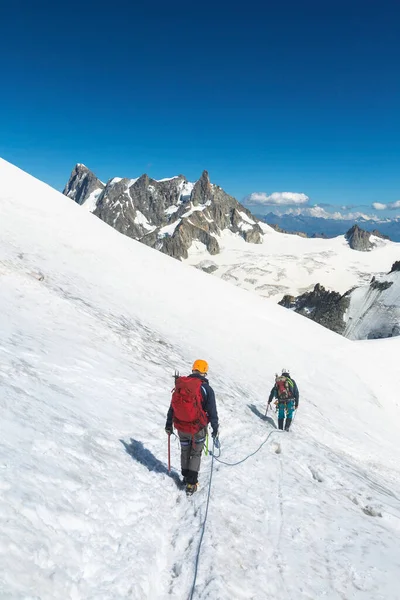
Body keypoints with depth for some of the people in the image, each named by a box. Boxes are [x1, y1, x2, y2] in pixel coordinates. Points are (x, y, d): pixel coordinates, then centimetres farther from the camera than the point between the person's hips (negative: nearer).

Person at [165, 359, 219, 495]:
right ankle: (191, 483, 13)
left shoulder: (180, 385, -3)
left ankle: (186, 477, 37)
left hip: (181, 427, 3)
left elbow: (172, 407, 5)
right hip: (198, 428, -3)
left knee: (185, 451, 23)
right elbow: (212, 411, -10)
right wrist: (215, 428, 3)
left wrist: (168, 425, 16)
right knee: (196, 454, 15)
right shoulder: (206, 388, -15)